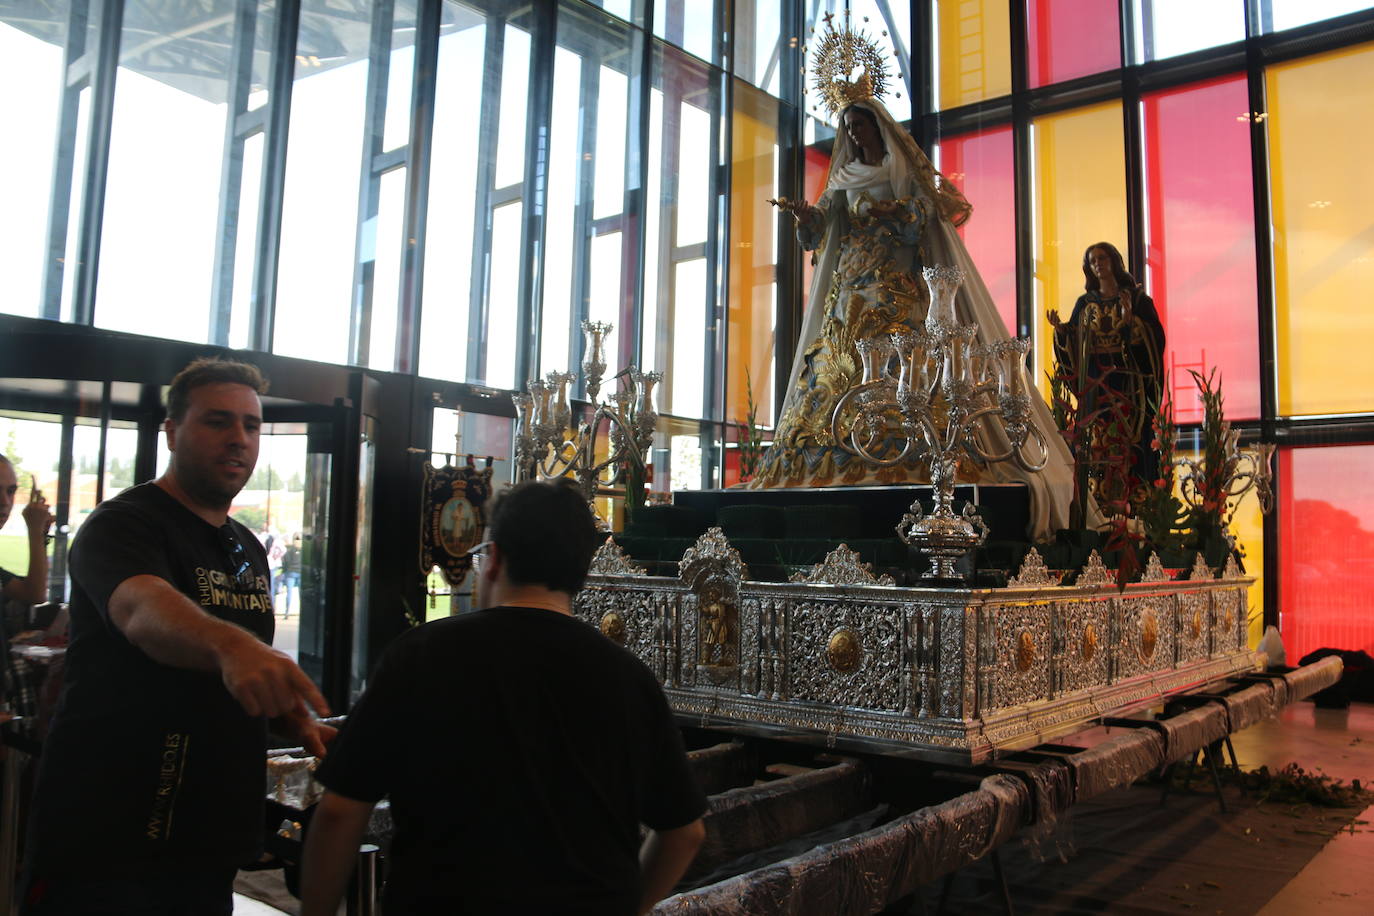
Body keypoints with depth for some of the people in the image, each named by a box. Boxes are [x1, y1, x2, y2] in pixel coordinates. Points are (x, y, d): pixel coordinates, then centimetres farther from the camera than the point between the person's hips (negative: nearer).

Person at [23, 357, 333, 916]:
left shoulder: (249, 550, 11)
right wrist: (231, 645, -55)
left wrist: (299, 725, 3)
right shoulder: (123, 524, -13)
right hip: (106, 844, -7)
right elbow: (144, 612, -35)